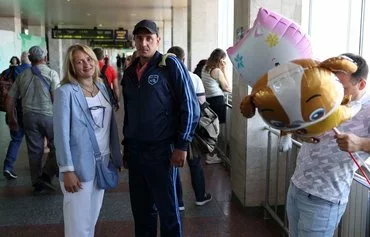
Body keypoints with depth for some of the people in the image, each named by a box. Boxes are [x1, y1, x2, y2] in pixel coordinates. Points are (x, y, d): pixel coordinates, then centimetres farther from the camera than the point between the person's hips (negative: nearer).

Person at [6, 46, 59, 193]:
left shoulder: (22, 75, 9)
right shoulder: (51, 73, -4)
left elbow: (10, 99, 11)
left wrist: (11, 118, 21)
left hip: (29, 116, 4)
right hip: (49, 115, -4)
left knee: (34, 150, 11)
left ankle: (37, 184, 20)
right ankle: (46, 175, -3)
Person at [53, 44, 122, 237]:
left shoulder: (102, 87, 7)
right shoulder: (66, 92, -11)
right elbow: (61, 133, -14)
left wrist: (116, 156, 10)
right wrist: (67, 170, -17)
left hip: (102, 163, 6)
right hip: (79, 165, -6)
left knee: (93, 219, 19)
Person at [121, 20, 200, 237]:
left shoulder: (170, 65, -6)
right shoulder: (130, 72, 11)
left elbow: (190, 107, -10)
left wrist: (182, 146, -14)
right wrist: (126, 146, 16)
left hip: (161, 150, -5)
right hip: (135, 151, 6)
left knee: (167, 209, 5)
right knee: (141, 209, 15)